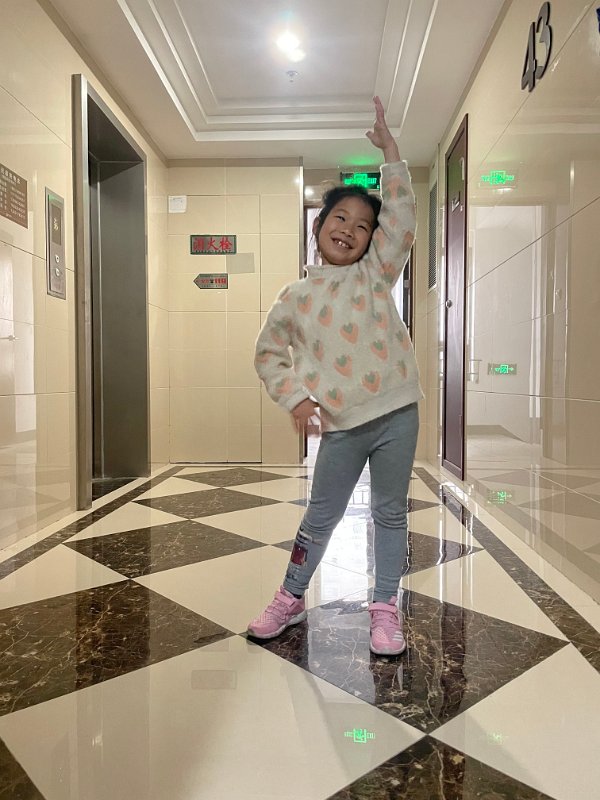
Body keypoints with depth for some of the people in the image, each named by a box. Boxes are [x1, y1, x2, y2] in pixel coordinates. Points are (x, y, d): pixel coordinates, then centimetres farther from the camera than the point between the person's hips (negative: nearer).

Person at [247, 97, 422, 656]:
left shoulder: (376, 274, 5)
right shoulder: (297, 296, 5)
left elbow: (401, 219, -4)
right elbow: (268, 352, 10)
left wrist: (390, 154, -7)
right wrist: (294, 397, -2)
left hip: (397, 411, 1)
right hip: (342, 424, 0)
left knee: (390, 513, 10)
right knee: (321, 515, 11)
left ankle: (385, 607, 27)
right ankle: (291, 599, 31)